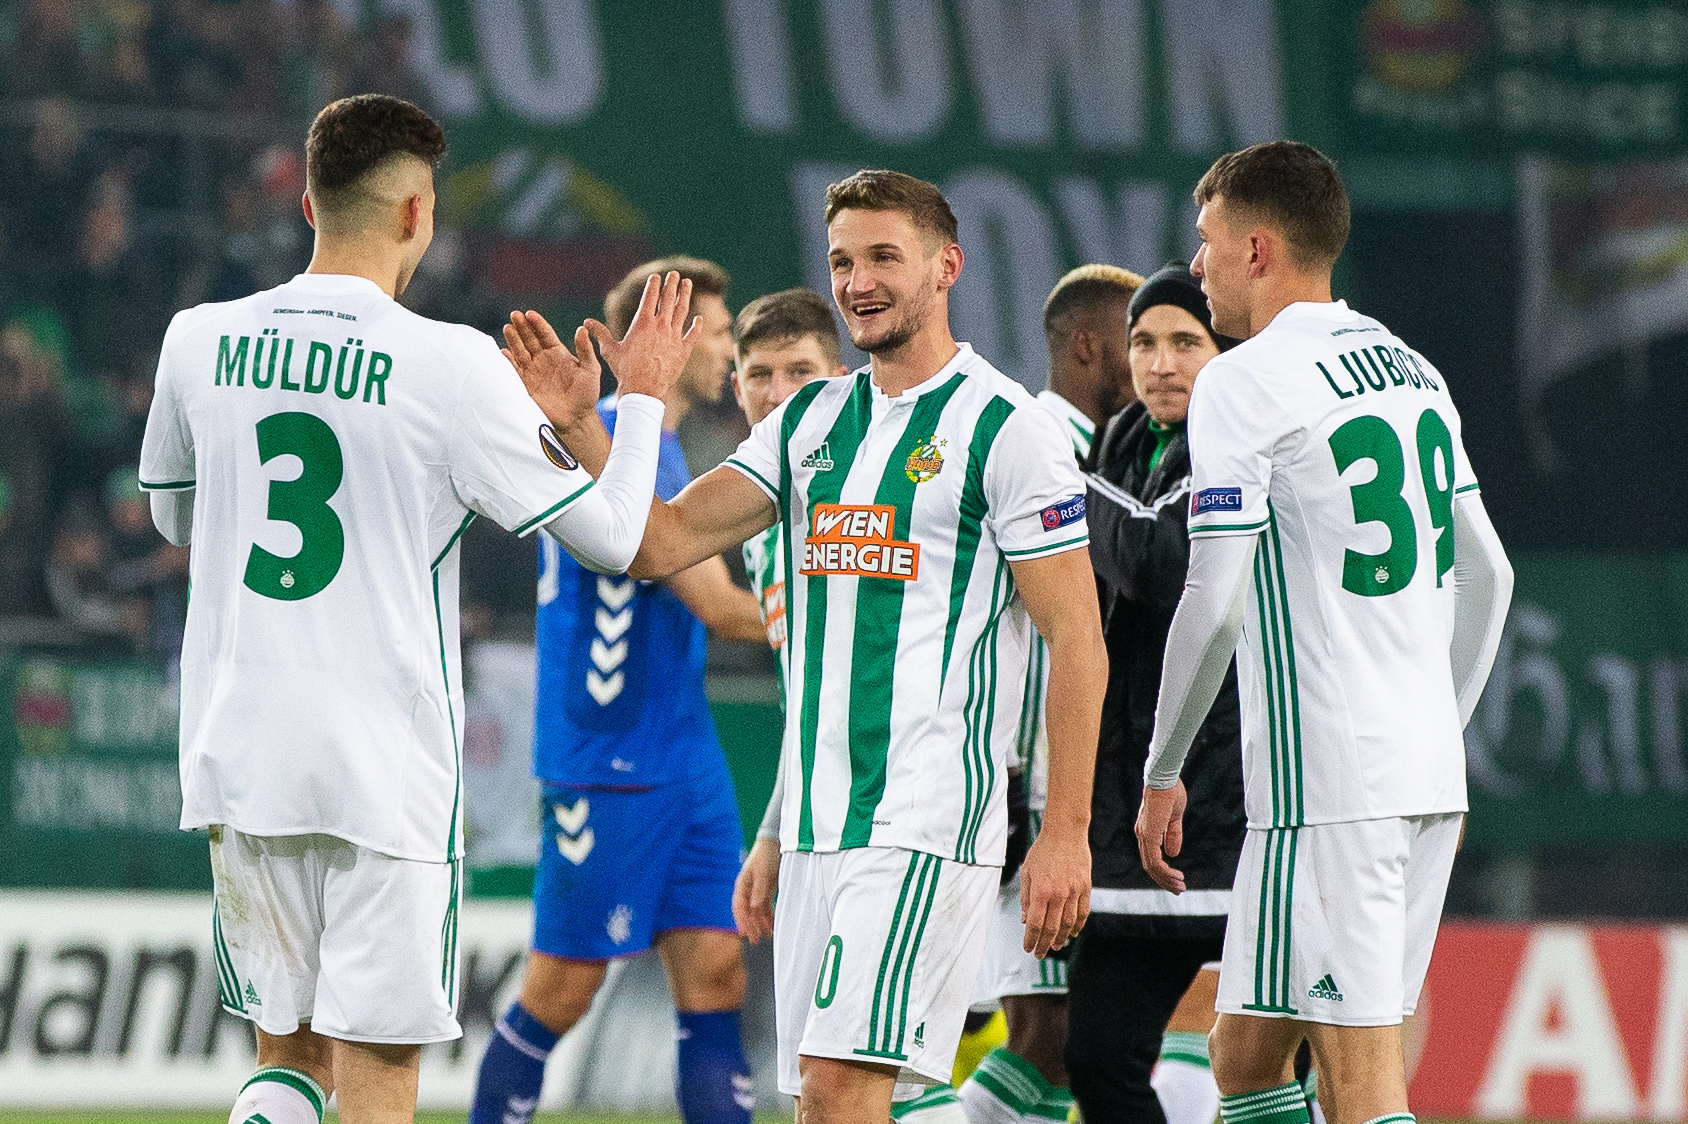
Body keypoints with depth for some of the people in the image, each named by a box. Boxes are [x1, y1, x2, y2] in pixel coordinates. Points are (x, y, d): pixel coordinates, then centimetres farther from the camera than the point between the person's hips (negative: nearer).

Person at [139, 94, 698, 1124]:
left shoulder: (201, 342, 2)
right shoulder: (452, 365, -11)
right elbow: (611, 537, -2)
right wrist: (642, 399, 16)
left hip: (238, 756, 4)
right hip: (385, 767, -4)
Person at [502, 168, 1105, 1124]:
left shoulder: (1005, 428, -5)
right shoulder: (810, 422, 15)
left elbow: (1077, 640, -7)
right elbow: (663, 541, 11)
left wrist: (1066, 835, -12)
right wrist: (582, 424, -5)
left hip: (928, 823, -7)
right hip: (815, 822, 7)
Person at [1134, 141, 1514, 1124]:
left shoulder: (1242, 384, -8)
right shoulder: (1413, 370, 16)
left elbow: (1214, 606, -12)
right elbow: (1487, 575, 21)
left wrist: (1162, 775, -2)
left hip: (1324, 781, -8)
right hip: (1430, 771, 8)